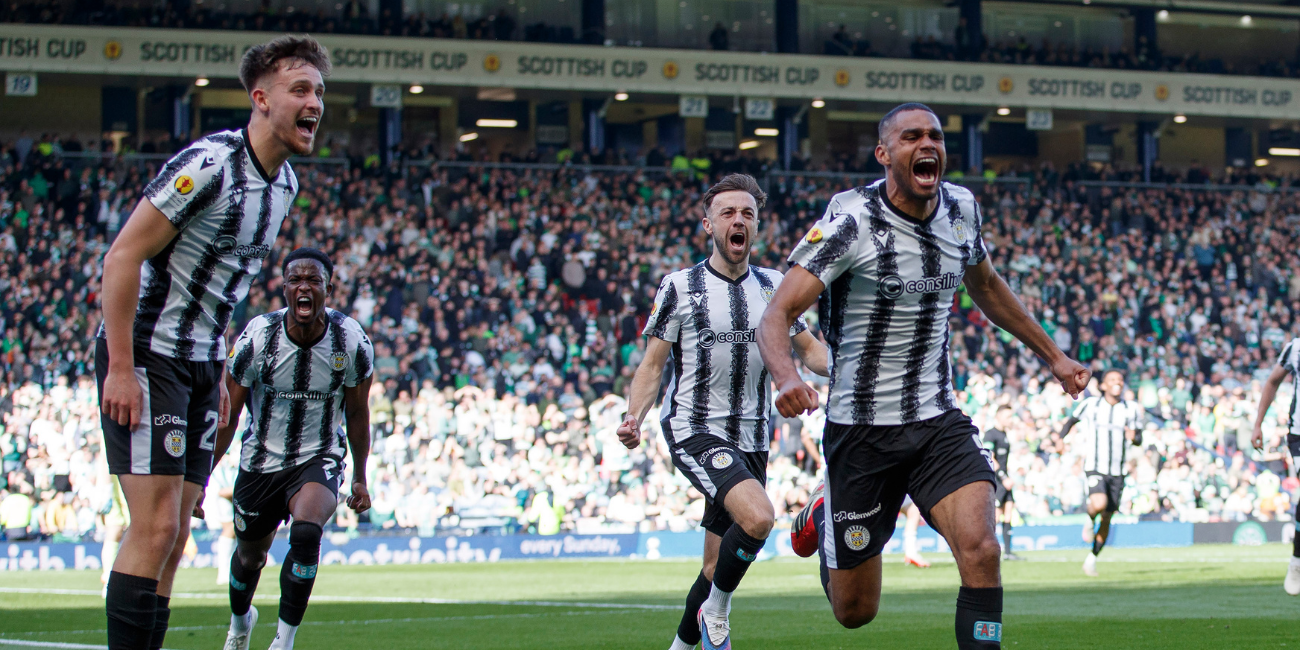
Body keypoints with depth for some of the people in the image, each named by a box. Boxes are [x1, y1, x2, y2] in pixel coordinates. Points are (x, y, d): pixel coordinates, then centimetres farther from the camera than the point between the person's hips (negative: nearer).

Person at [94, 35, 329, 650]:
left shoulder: (283, 181, 9)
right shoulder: (209, 164, -19)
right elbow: (121, 258, -19)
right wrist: (121, 369, -21)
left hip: (200, 363, 9)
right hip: (146, 355, -9)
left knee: (174, 535, 6)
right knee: (155, 528, -14)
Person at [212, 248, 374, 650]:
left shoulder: (351, 342, -15)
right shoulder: (257, 338, -18)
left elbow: (357, 413, 2)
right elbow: (226, 417, -7)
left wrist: (360, 479, 9)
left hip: (319, 461, -1)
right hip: (261, 462, 1)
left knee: (306, 531, -29)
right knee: (250, 555, 17)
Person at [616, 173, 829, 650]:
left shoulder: (773, 286, 9)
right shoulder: (679, 288, -3)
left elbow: (809, 350, 16)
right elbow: (652, 365, -1)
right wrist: (633, 418, -18)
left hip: (751, 439, 5)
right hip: (694, 431, -5)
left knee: (718, 566, 10)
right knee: (757, 517, -29)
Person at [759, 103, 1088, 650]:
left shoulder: (961, 209, 1)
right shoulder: (851, 221, -16)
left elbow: (986, 286, 23)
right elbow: (776, 316, -22)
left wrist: (1053, 356, 28)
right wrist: (786, 379, -43)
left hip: (938, 421, 4)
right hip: (861, 429, -4)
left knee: (980, 550, -23)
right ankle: (823, 518, 42)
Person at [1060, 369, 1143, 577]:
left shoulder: (1132, 409, 5)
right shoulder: (1090, 404, 1)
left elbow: (1139, 438, 7)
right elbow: (1073, 420, 18)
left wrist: (1134, 437, -16)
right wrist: (1060, 439, 5)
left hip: (1117, 472, 3)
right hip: (1094, 468, -3)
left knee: (1106, 518, 6)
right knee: (1099, 504, -29)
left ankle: (1092, 558, 23)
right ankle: (1090, 521, 6)